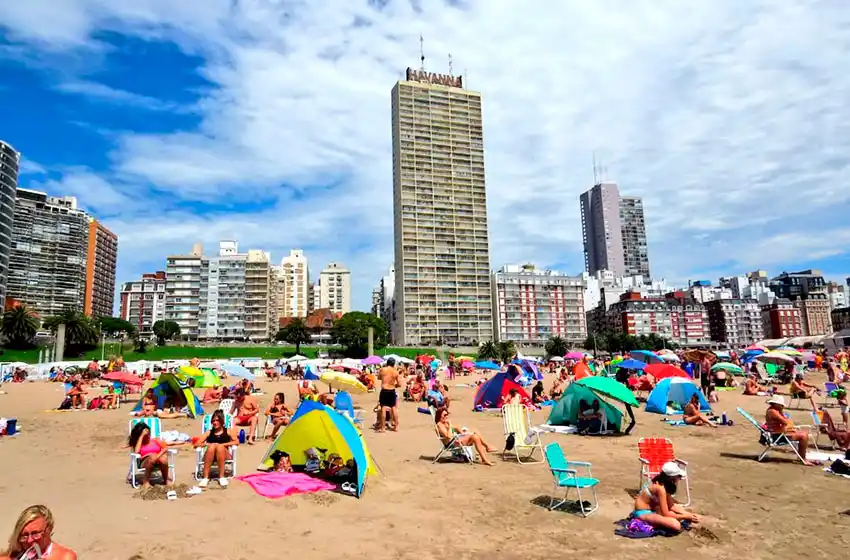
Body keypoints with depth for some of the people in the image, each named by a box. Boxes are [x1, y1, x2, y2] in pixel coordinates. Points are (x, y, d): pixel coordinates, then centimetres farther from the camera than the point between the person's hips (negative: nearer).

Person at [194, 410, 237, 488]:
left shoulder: (227, 431, 13)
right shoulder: (209, 433, 17)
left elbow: (236, 441, -1)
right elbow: (196, 444, 8)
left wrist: (223, 444, -13)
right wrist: (206, 444, -12)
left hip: (224, 455, -1)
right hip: (209, 457, 1)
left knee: (220, 446, -33)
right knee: (212, 446, -30)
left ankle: (221, 477, -32)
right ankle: (205, 477, -32)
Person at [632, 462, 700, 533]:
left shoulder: (666, 485, 0)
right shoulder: (660, 488, -27)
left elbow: (671, 505, 8)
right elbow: (665, 514, -23)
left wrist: (688, 514, -3)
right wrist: (685, 517, -12)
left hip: (652, 509, 9)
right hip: (643, 512, -9)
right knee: (676, 525, -26)